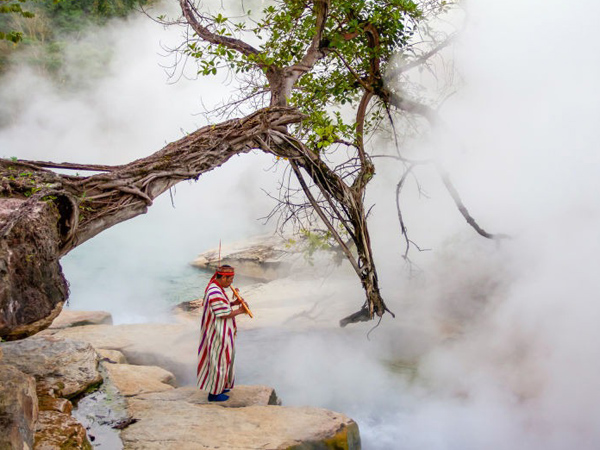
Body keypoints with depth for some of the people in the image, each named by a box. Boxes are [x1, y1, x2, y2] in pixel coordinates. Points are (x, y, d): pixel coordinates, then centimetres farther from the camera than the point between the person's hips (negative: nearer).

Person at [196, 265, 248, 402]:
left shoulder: (215, 287, 5)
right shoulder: (215, 293, -28)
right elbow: (224, 314, -24)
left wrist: (233, 303, 2)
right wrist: (240, 311, -11)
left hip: (221, 332, 11)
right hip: (218, 334, -11)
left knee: (222, 359, 22)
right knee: (218, 361, 2)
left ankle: (219, 387, 36)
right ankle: (213, 393, 14)